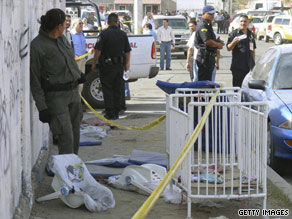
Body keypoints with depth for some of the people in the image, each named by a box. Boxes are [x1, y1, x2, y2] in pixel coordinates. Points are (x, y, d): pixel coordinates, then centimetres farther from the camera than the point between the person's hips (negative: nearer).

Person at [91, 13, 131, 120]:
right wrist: (127, 63, 22)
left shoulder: (104, 34, -11)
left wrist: (94, 63, -6)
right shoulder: (123, 34, 4)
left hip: (107, 66, -5)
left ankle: (110, 113, -2)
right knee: (117, 89, 11)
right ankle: (116, 112, 16)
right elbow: (127, 51, 10)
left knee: (107, 89, 0)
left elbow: (98, 50, -14)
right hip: (119, 65, 5)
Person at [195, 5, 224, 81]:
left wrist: (218, 41, 10)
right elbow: (207, 41, -24)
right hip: (205, 57, -11)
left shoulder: (208, 25, 19)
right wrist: (218, 45, -10)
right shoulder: (202, 25, -15)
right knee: (203, 81, -8)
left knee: (208, 80, 14)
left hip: (210, 56, 11)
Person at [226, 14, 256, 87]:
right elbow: (228, 48, -4)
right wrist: (234, 42, -23)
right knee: (237, 86, -6)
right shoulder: (234, 33, -1)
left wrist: (253, 63, 17)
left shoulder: (251, 34, 15)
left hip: (249, 66, 5)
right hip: (237, 66, -5)